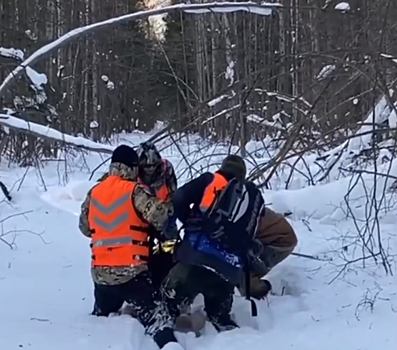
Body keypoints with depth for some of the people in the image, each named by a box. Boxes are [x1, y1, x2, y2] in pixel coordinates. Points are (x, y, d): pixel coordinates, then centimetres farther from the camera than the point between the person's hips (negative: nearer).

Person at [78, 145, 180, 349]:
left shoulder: (94, 192, 11)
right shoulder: (135, 191, -7)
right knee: (155, 313, -14)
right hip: (131, 270, -6)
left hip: (100, 271, 6)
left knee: (101, 315, 30)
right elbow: (157, 214, -18)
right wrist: (170, 207, 3)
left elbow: (84, 227, 22)